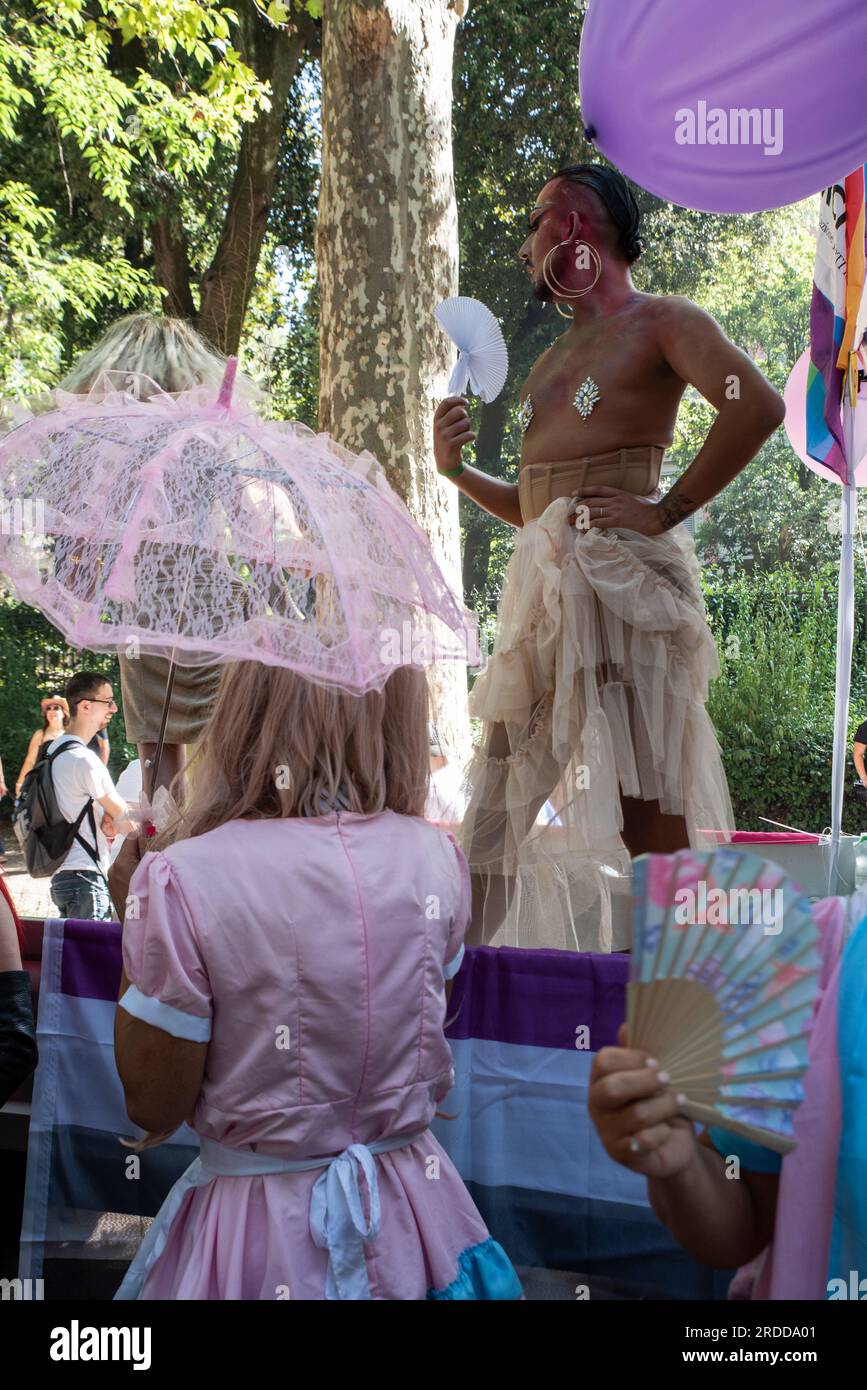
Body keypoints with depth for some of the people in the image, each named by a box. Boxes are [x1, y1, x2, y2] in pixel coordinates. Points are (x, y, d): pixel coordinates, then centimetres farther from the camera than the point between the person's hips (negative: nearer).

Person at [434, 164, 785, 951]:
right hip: (547, 586, 8)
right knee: (498, 797, 7)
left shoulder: (659, 321, 3)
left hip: (621, 576, -8)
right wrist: (458, 471, 11)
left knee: (644, 810, -7)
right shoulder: (554, 359, 26)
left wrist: (666, 510, -16)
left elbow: (756, 407, -16)